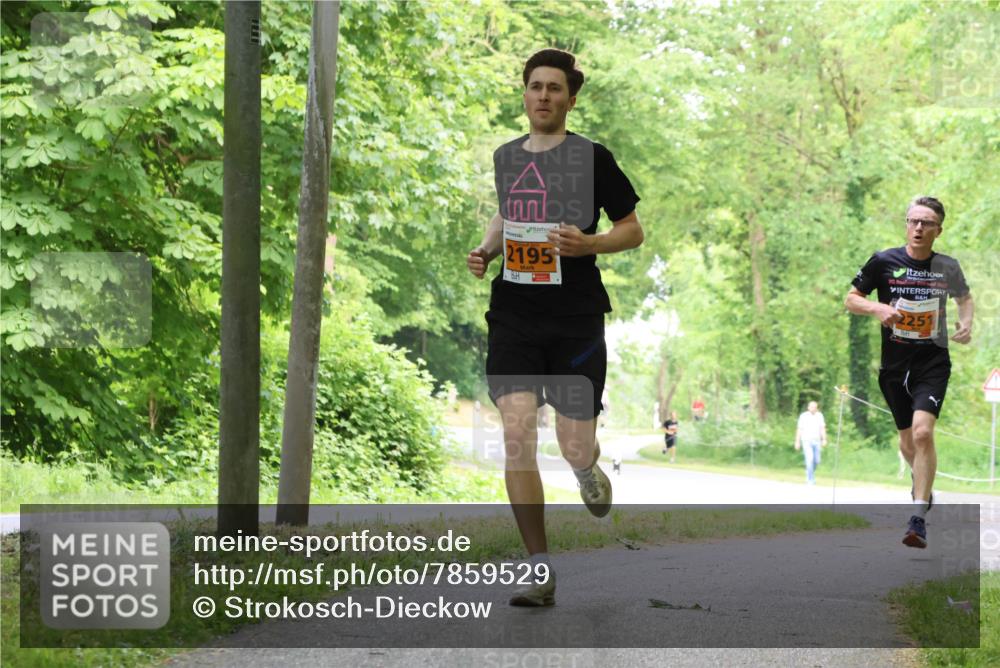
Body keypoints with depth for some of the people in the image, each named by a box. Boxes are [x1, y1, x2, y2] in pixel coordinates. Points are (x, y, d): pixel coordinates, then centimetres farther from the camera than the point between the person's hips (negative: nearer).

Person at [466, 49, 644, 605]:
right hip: (514, 316, 3)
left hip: (576, 320, -3)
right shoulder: (505, 157, 10)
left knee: (576, 449, 2)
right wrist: (486, 250, 8)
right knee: (517, 436, -13)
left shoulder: (592, 158, -3)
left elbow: (634, 230, 3)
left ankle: (589, 471, 44)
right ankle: (541, 571, -7)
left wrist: (588, 243, -15)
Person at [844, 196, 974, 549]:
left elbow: (964, 297, 21)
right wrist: (877, 308, -17)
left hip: (933, 363, -1)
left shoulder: (948, 267, 0)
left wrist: (966, 323, 1)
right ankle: (923, 482, 49)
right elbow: (851, 299, 3)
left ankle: (919, 518, -20)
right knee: (907, 440, 15)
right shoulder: (884, 261, -4)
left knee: (923, 432, -21)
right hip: (894, 364, 2)